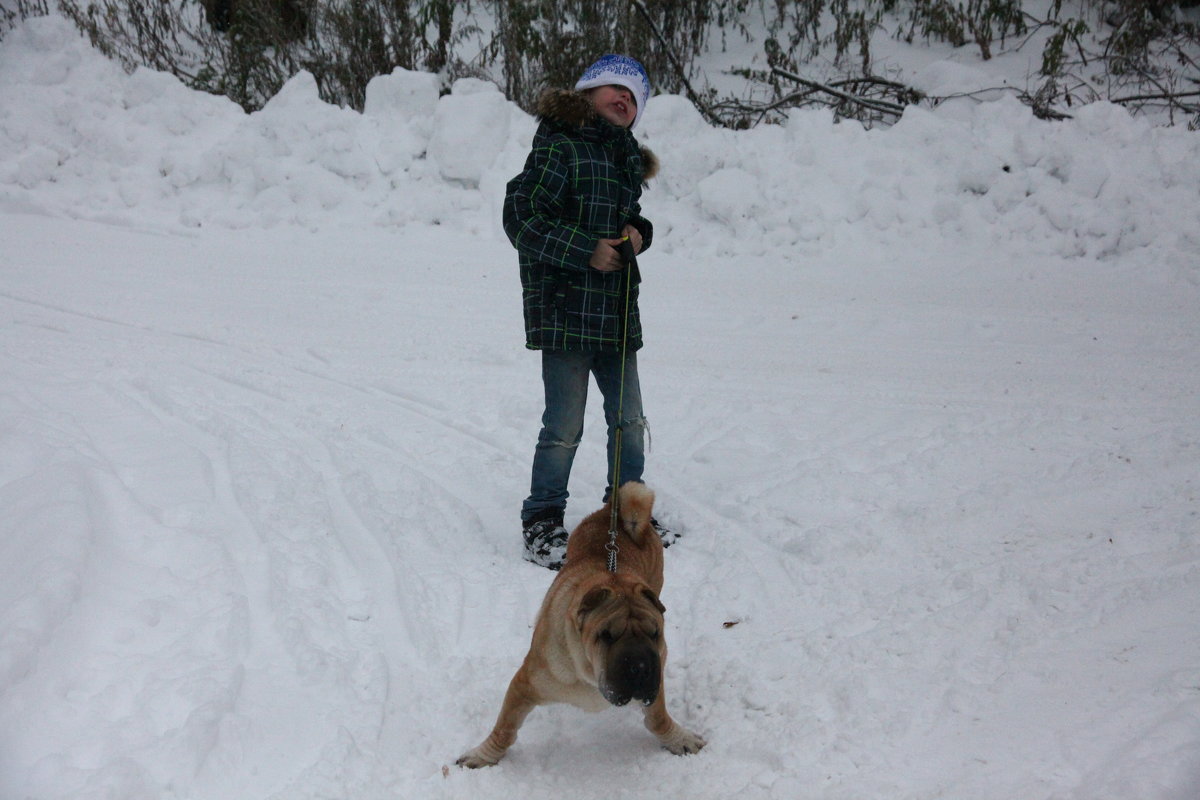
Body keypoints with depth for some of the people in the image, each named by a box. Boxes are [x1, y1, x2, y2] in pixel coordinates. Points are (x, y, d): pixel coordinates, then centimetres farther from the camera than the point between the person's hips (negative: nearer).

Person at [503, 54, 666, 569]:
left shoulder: (628, 158, 15)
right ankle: (542, 521, 13)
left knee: (629, 421, 15)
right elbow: (520, 215, -15)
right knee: (564, 428, -3)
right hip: (565, 310, -8)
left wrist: (639, 232, 4)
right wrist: (586, 252, -18)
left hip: (617, 313, 8)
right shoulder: (560, 148, -9)